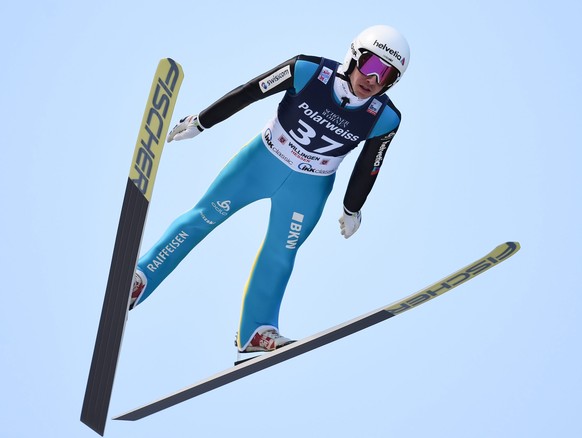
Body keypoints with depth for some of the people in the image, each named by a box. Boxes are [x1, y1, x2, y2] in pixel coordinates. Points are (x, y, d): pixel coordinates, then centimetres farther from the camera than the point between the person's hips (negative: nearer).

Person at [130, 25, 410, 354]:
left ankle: (256, 330, 26)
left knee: (280, 254, 10)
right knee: (204, 217, 2)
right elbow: (247, 93, -15)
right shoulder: (309, 70, -26)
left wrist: (352, 209, 11)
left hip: (309, 187, 1)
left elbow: (368, 167, -2)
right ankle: (138, 279, 11)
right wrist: (200, 123, -6)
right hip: (263, 160, -1)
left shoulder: (384, 118, -20)